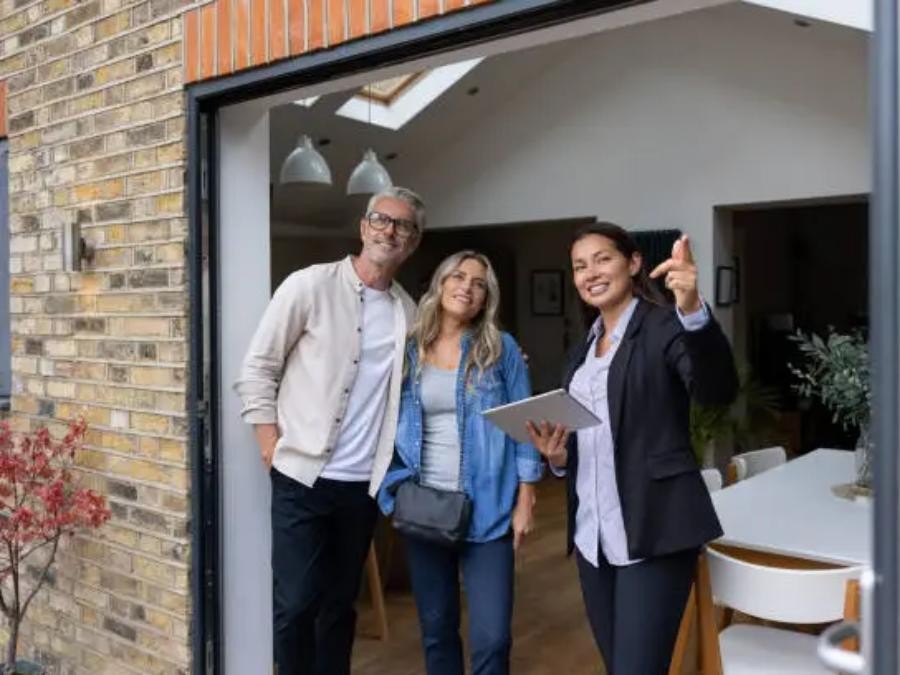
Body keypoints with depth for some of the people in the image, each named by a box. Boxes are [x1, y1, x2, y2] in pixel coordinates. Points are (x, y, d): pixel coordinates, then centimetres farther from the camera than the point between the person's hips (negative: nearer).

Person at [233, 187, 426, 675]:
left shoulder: (409, 310, 7)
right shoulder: (310, 285, -6)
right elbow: (257, 368, -5)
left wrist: (391, 458, 6)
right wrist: (273, 447, -9)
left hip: (365, 482, 4)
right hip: (304, 476, -4)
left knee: (341, 602, 15)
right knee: (296, 603, 0)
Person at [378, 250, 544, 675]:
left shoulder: (501, 349, -1)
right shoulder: (409, 350, 5)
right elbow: (394, 426, 10)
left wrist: (525, 501, -4)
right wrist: (398, 489, -1)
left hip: (487, 509, -2)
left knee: (491, 637, -4)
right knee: (435, 628, 14)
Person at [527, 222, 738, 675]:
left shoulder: (665, 328, -7)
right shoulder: (583, 350, 14)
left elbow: (718, 391, -27)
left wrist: (693, 311, -42)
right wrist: (557, 455, -1)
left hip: (652, 532, -7)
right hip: (592, 532, 7)